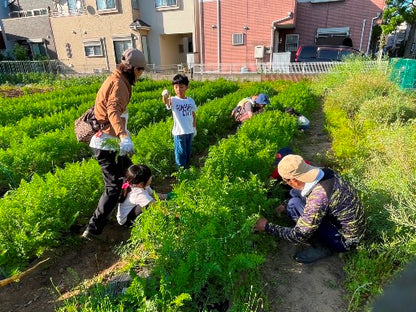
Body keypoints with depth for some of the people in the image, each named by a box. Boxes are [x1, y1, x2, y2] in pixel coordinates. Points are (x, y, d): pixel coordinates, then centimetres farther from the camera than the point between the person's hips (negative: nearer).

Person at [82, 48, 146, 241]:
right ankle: (93, 230, 0)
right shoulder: (118, 83, -17)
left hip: (109, 143, 10)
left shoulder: (116, 80, 15)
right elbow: (114, 112, -37)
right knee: (114, 186, -7)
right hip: (107, 145, -10)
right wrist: (124, 136, -54)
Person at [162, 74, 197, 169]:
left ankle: (187, 168, 37)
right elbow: (167, 102, -37)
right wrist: (165, 98, -60)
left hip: (190, 132, 5)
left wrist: (195, 128, 16)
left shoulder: (190, 100, 3)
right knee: (181, 154, 3)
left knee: (188, 153, 19)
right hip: (179, 132, -5)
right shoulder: (173, 100, -12)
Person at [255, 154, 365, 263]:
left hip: (345, 241, -8)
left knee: (294, 204, -19)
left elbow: (299, 236, -24)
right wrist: (284, 205, 13)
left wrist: (267, 227, -13)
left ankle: (322, 247, -2)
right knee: (295, 196, 6)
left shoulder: (318, 198, -34)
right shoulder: (325, 172, -10)